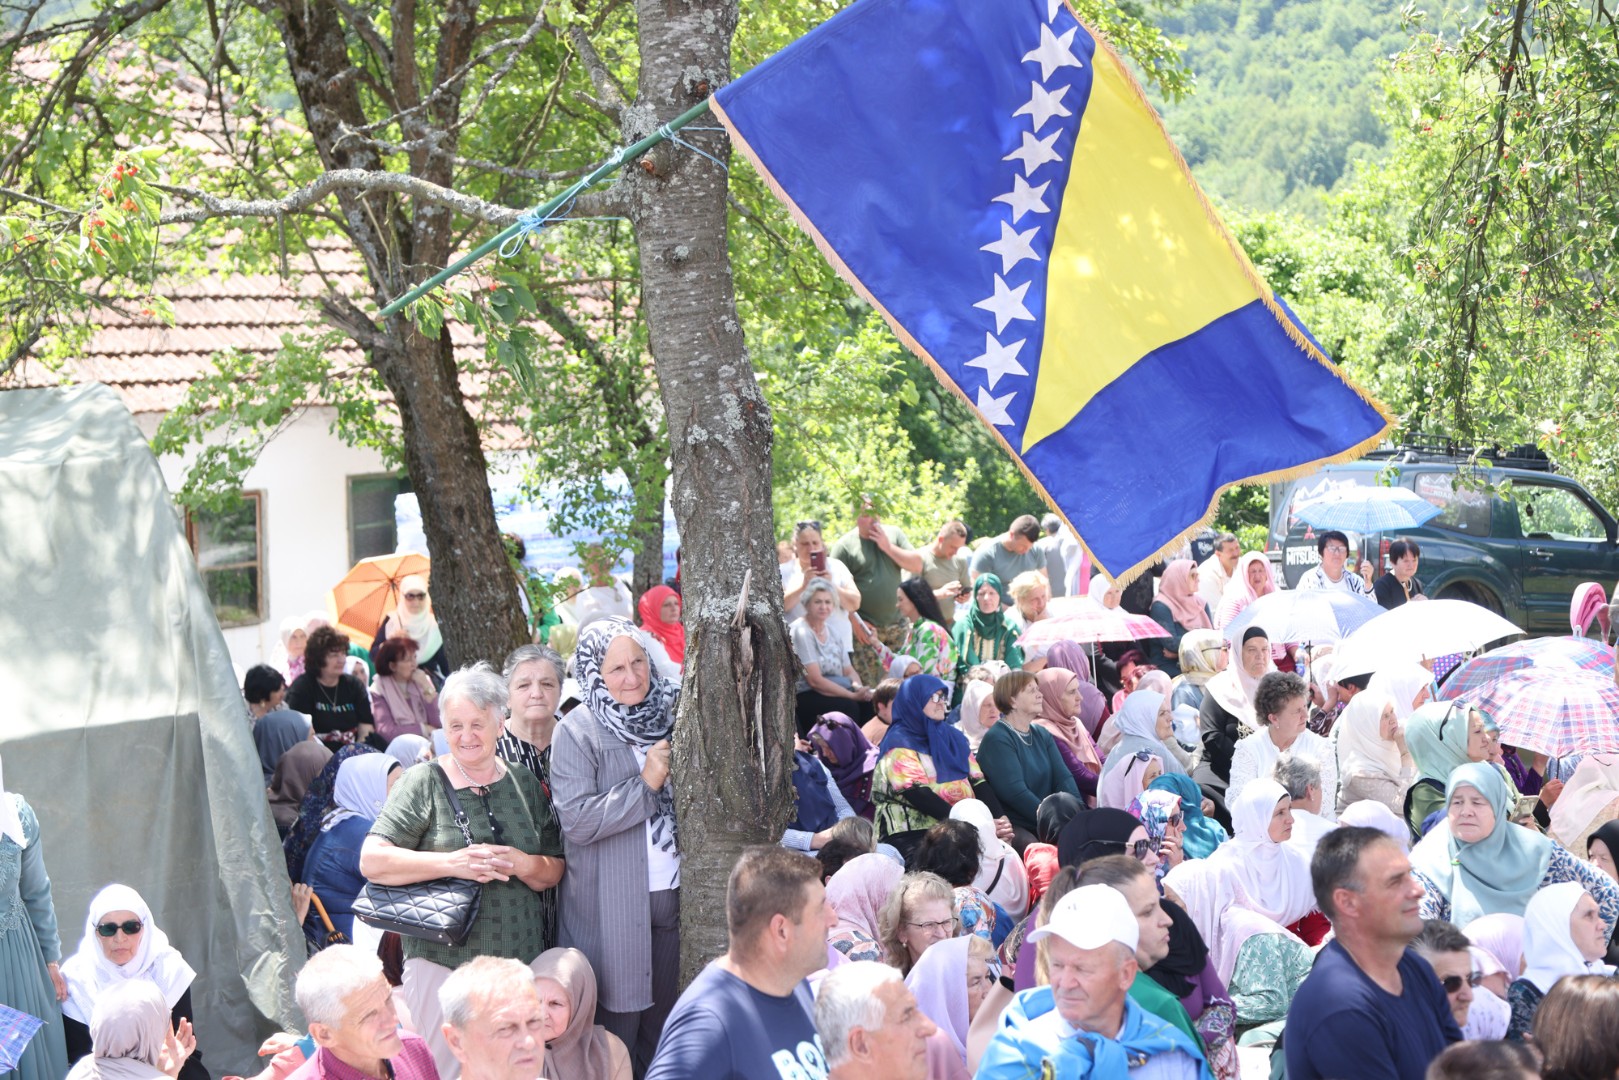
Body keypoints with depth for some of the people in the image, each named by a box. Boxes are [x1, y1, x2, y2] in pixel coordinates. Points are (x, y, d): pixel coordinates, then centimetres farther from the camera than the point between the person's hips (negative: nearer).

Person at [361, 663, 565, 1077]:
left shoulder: (525, 785, 11)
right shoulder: (423, 784, -1)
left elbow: (554, 871, 14)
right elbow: (372, 861, -10)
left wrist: (521, 864, -9)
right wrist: (453, 863, -19)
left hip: (520, 962, 4)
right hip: (442, 961, -4)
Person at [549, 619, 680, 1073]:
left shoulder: (668, 715, 8)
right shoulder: (578, 732, -7)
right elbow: (576, 820, -17)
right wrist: (645, 784, -17)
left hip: (672, 894, 5)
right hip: (613, 906, -5)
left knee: (665, 1020, 12)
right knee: (619, 1022, 2)